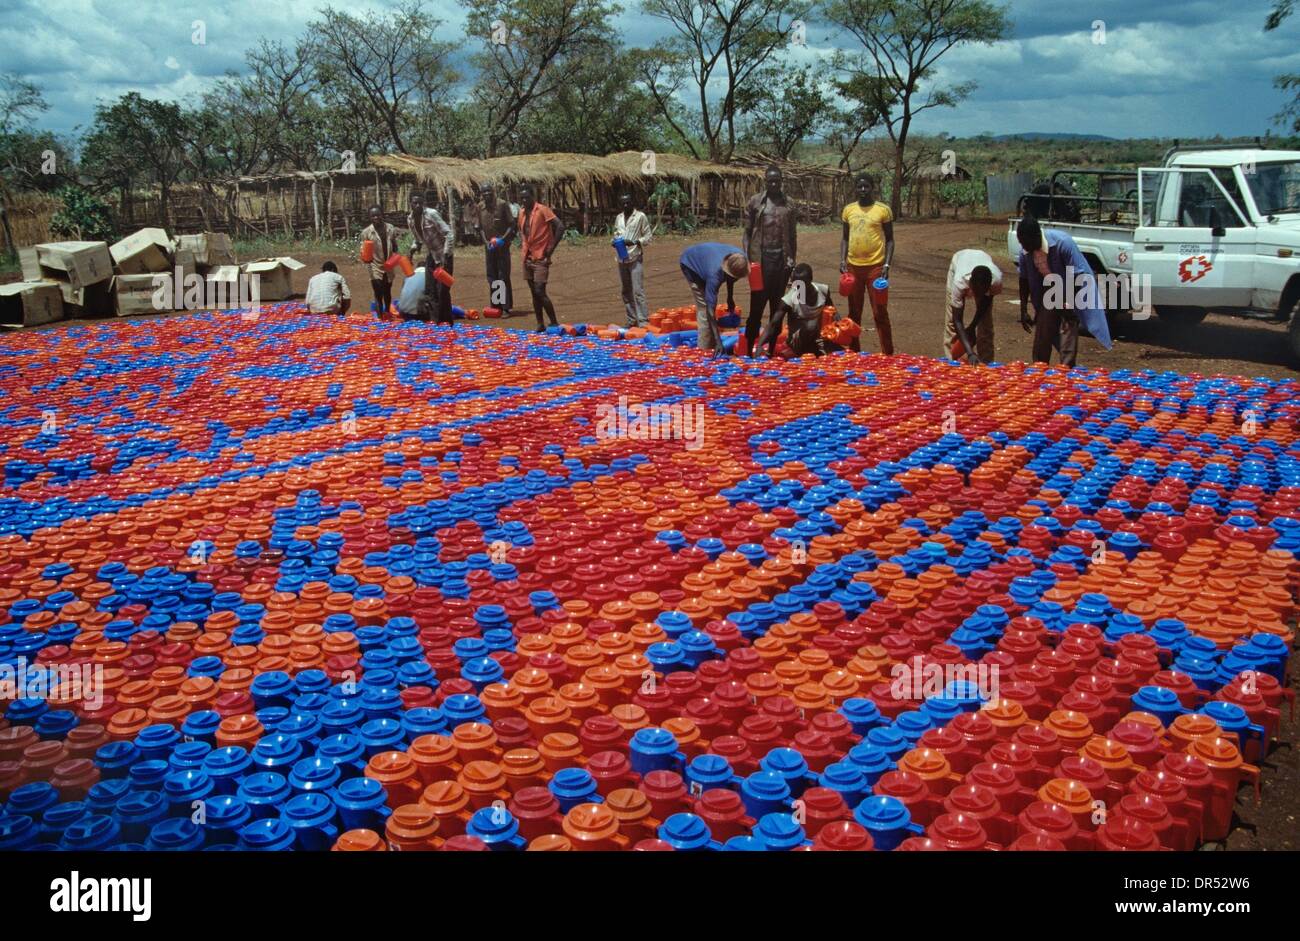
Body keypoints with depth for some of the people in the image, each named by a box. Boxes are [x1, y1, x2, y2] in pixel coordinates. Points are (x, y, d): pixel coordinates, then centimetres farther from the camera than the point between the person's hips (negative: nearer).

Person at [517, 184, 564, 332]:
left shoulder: (542, 210, -11)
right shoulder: (522, 212, 11)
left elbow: (560, 227, -18)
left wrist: (551, 248, -16)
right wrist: (522, 243, 11)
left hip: (541, 258, -7)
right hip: (528, 258, 7)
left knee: (540, 292, -13)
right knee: (534, 293, 9)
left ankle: (554, 323, -3)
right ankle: (540, 324, 15)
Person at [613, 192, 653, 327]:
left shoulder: (641, 216, -3)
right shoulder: (618, 218, 14)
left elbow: (648, 236, -3)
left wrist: (634, 242, -17)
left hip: (636, 258, -6)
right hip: (622, 259, 6)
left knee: (638, 291, -12)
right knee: (626, 291, 11)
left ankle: (643, 321, -11)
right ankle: (632, 320, 19)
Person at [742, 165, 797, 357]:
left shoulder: (789, 204, 8)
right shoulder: (754, 202, 3)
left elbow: (792, 234, 12)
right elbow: (747, 232, 3)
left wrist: (792, 259, 5)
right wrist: (746, 258, -5)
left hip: (782, 258, 2)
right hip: (760, 258, -2)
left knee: (777, 305, 7)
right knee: (757, 304, -5)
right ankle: (749, 348, 1)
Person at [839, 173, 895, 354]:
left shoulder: (883, 210, -2)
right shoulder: (848, 210, 7)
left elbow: (889, 239, 1)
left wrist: (887, 265, -9)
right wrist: (842, 260, 0)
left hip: (876, 266, -3)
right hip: (853, 266, 3)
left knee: (880, 312, -2)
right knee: (854, 312, 10)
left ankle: (888, 354, 4)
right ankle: (854, 352, 20)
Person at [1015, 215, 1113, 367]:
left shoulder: (1062, 242, -29)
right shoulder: (1025, 250, -14)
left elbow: (1078, 275, -22)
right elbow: (1024, 279, -2)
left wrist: (1069, 303, -23)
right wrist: (1024, 310, -4)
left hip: (1070, 291, -5)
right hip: (1049, 291, 5)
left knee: (1067, 331, -14)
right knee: (1041, 335, 5)